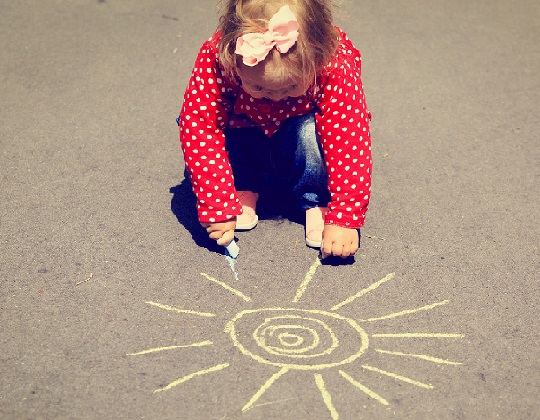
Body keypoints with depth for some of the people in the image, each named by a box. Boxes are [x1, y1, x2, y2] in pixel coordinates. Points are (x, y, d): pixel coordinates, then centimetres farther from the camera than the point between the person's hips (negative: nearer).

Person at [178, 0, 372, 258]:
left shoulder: (336, 65, -35)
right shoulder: (215, 60, -34)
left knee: (312, 132, -36)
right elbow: (201, 132, -33)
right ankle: (243, 190, -7)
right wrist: (217, 208, -34)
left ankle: (319, 204, -12)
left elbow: (350, 143, -35)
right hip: (246, 137, 2)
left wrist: (345, 218, -38)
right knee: (194, 119, -26)